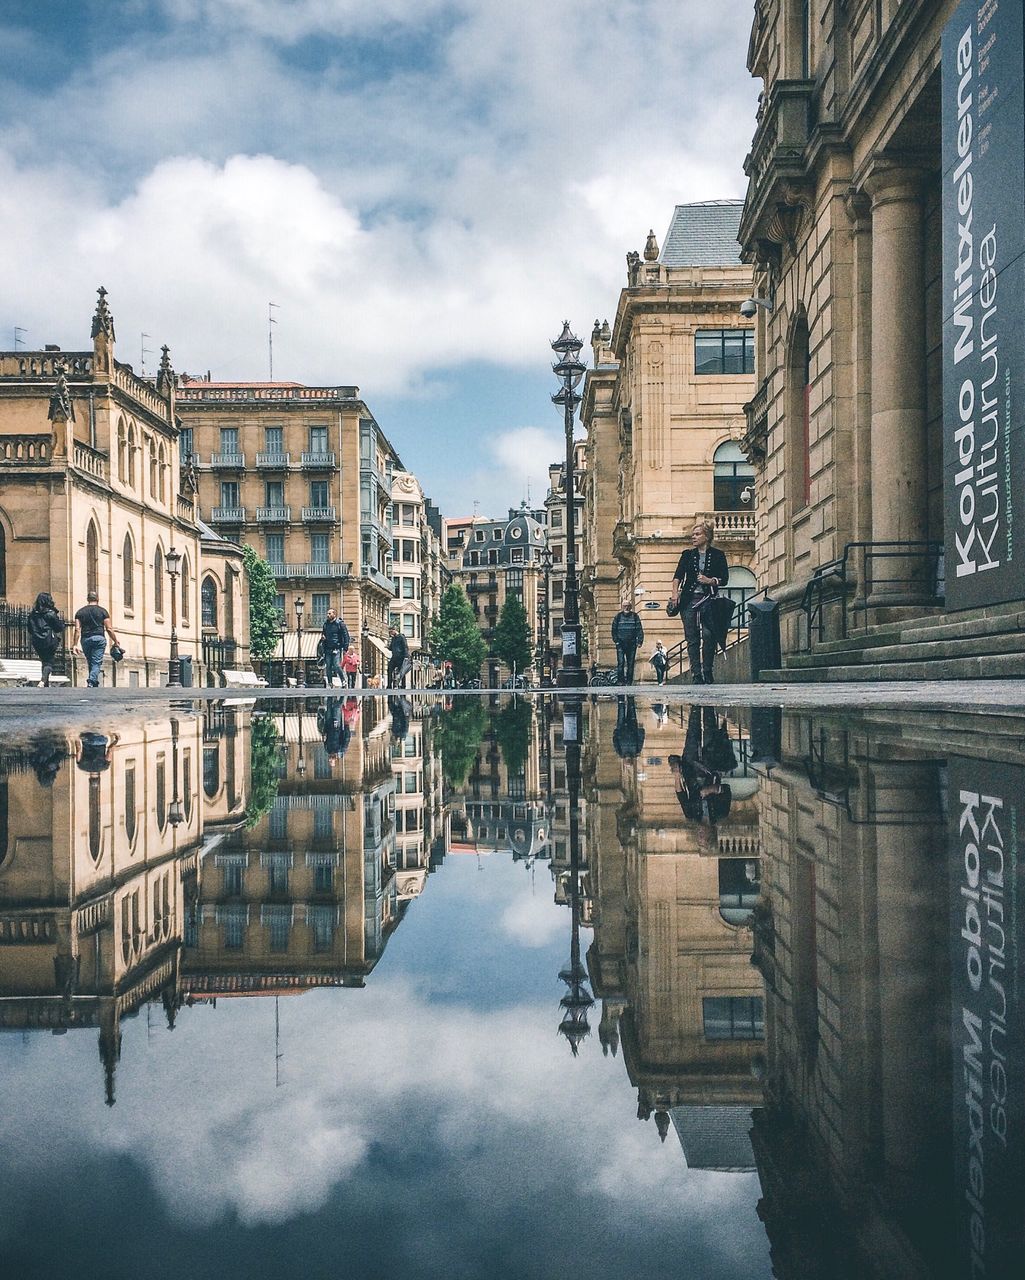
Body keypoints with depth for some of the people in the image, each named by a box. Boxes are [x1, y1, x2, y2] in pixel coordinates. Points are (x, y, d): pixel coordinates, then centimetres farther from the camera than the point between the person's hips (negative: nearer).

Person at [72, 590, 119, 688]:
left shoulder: (80, 612, 13)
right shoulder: (102, 611, 6)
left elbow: (77, 630, 4)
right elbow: (109, 629, 1)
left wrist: (75, 645, 1)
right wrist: (115, 641, 8)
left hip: (85, 639, 3)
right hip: (99, 638, -3)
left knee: (90, 662, 14)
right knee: (96, 662, -6)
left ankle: (94, 684, 13)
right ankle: (92, 682, -23)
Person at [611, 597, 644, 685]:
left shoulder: (635, 616, 6)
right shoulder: (618, 616, 6)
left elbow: (639, 629, 5)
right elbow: (614, 629, 9)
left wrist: (640, 640, -5)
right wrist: (616, 640, 0)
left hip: (632, 644, 1)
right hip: (621, 644, -1)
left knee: (631, 663, 4)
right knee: (621, 662, -11)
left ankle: (629, 681, 9)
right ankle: (620, 681, -10)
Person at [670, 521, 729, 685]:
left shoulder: (717, 555, 8)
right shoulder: (687, 555, 14)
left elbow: (724, 579, 5)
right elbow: (678, 575, 3)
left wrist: (710, 581, -12)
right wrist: (675, 592, -13)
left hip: (708, 600, -2)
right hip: (689, 599, 2)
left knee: (708, 635, -15)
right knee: (692, 639, -3)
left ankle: (707, 674, -5)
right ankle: (696, 675, -2)